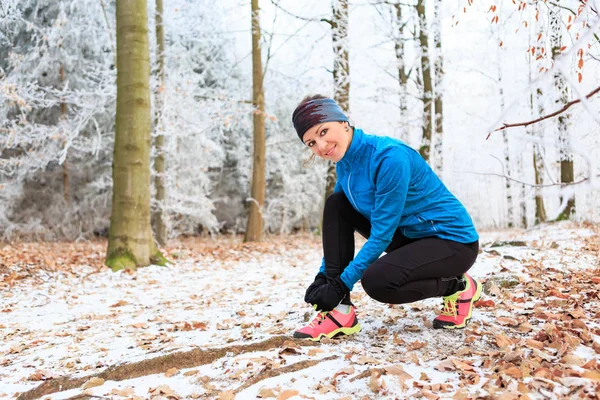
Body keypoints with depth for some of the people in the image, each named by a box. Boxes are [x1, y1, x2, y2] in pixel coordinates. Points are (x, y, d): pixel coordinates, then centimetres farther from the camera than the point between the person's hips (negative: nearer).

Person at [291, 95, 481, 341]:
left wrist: (342, 284, -23)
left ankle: (458, 287, -1)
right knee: (335, 205, -7)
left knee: (376, 280, -31)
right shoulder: (345, 162, -2)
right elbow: (336, 223, 5)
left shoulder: (389, 157, -27)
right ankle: (340, 312, -10)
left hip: (452, 240, -8)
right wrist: (324, 276, -4)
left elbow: (382, 234, -26)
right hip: (408, 235, 8)